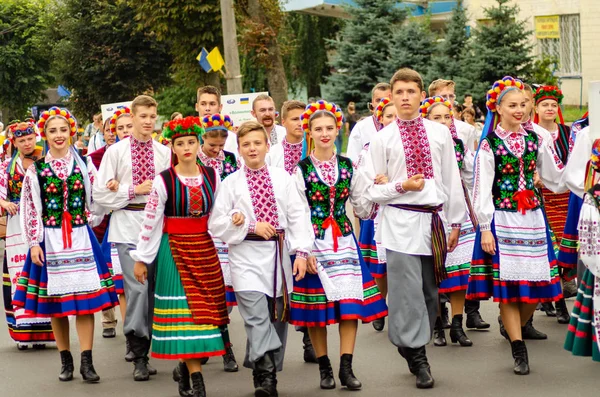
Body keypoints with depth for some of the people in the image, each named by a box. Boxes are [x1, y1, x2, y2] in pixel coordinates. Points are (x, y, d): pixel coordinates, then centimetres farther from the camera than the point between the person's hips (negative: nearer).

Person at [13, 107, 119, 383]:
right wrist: (34, 243, -5)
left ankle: (86, 362, -2)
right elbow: (30, 209, 0)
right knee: (56, 301, 4)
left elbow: (94, 202, 12)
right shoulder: (36, 169, 1)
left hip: (80, 237, 1)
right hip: (50, 239, -1)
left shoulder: (83, 164, 6)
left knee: (85, 298, -4)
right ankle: (66, 361, 15)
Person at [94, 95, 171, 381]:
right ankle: (139, 356, -1)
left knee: (154, 287, 7)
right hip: (128, 223, -2)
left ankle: (143, 347, 20)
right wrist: (134, 190, -9)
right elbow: (100, 194, 0)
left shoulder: (164, 153, 6)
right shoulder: (116, 152, 2)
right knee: (137, 287, -10)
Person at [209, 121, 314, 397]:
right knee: (257, 319, -14)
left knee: (278, 317, 8)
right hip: (247, 257, -2)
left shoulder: (283, 179, 5)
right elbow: (216, 224, -1)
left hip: (279, 254, 3)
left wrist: (302, 251, -6)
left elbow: (298, 216, 2)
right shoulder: (230, 183, 2)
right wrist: (251, 226, -10)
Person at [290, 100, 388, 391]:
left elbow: (362, 208, 11)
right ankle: (324, 367, 13)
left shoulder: (348, 166, 7)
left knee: (350, 303, -4)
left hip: (344, 240, 3)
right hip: (315, 242, -3)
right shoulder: (301, 169, -2)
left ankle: (346, 367, 1)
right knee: (317, 304, 1)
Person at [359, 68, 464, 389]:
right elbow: (371, 190, 3)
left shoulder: (440, 133, 8)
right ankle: (417, 357, 3)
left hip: (435, 219, 3)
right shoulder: (382, 139, 1)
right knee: (408, 291, -6)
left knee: (430, 291, 10)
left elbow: (452, 179, 10)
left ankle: (411, 344, 24)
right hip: (401, 221, -3)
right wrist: (401, 187, -14)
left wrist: (455, 222, 9)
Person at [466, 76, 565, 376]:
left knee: (535, 283, 2)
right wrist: (484, 228, -9)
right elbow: (481, 190, -5)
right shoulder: (489, 145, -2)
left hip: (532, 218, 4)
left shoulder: (535, 140, 10)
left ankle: (516, 328, 27)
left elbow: (555, 179, 15)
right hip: (502, 219, -4)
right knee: (507, 283, -4)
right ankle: (519, 350, 2)